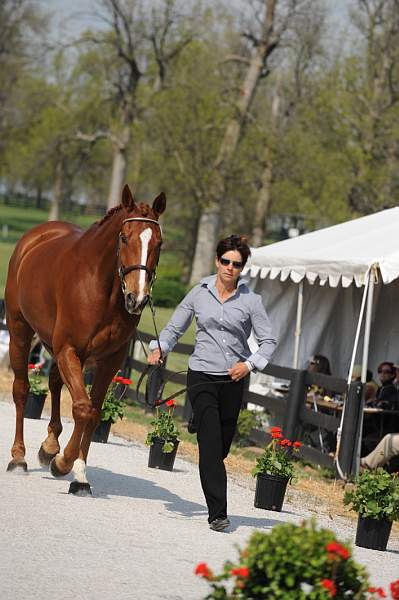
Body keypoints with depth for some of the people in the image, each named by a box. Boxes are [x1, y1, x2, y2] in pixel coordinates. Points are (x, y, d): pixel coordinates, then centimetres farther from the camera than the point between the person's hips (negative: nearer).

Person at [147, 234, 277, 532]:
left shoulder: (251, 300, 1)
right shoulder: (199, 293, 4)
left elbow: (268, 340, 3)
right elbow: (175, 328, 12)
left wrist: (250, 364, -12)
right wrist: (160, 348, -6)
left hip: (233, 379, 1)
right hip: (202, 376, -1)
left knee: (223, 445, 10)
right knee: (211, 443, -13)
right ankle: (218, 513, -16)